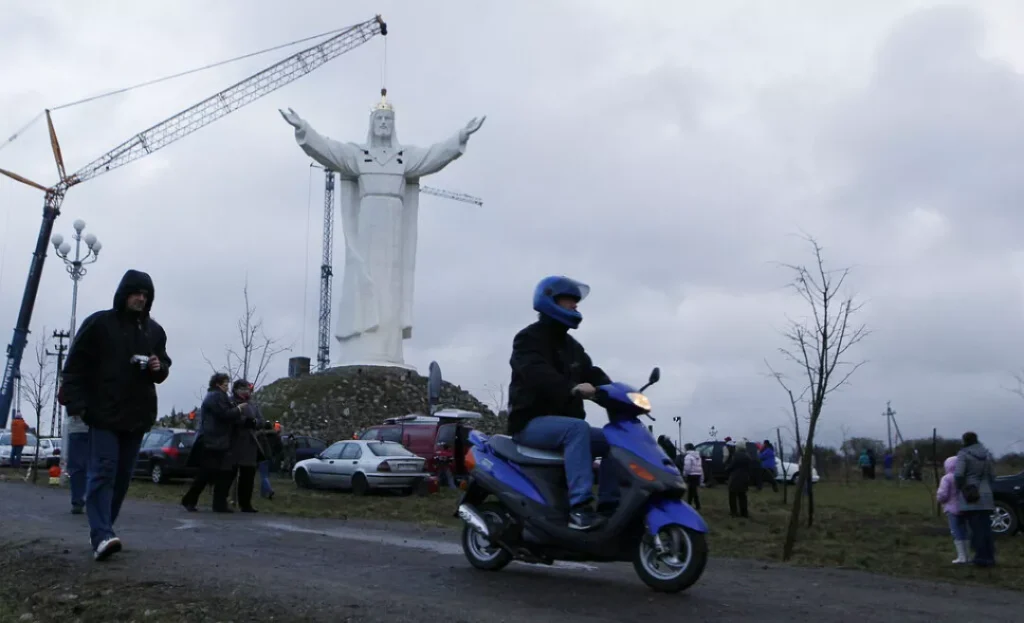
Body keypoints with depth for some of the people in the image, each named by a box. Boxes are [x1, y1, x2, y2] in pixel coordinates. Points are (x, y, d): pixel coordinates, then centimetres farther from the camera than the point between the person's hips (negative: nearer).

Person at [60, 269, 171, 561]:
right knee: (103, 472, -11)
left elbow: (164, 365, 21)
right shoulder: (99, 323, -3)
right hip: (104, 413, -5)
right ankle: (102, 536, -16)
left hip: (137, 415, 5)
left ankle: (102, 531, 19)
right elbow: (75, 365, -4)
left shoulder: (154, 330, 12)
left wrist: (159, 367, -3)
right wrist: (76, 403, -12)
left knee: (123, 476, 7)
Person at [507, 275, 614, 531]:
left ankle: (609, 507, -4)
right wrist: (571, 388, -44)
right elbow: (536, 373, -27)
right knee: (578, 428, -34)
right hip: (532, 422, -8)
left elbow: (593, 374, 10)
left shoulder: (572, 346, 21)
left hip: (564, 422, 8)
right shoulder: (529, 338, -7)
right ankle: (580, 508, -40)